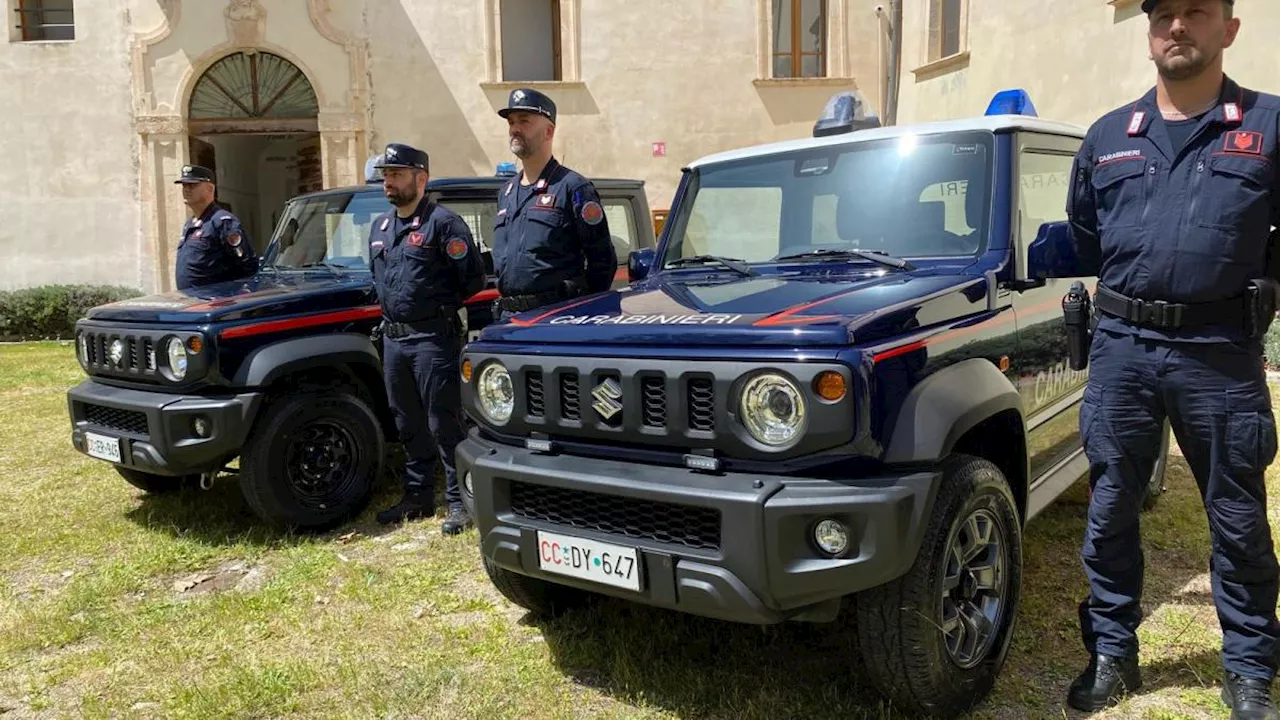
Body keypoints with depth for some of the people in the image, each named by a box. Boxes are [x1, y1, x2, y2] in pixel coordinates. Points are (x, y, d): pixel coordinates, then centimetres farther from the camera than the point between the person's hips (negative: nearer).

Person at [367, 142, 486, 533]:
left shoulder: (443, 222, -10)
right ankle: (418, 497, 27)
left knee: (443, 424, -4)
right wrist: (391, 307, 13)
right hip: (393, 338, 8)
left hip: (433, 338, -8)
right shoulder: (380, 226, 15)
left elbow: (473, 278, -12)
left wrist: (440, 304, -1)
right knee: (409, 425, 15)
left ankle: (459, 502, 6)